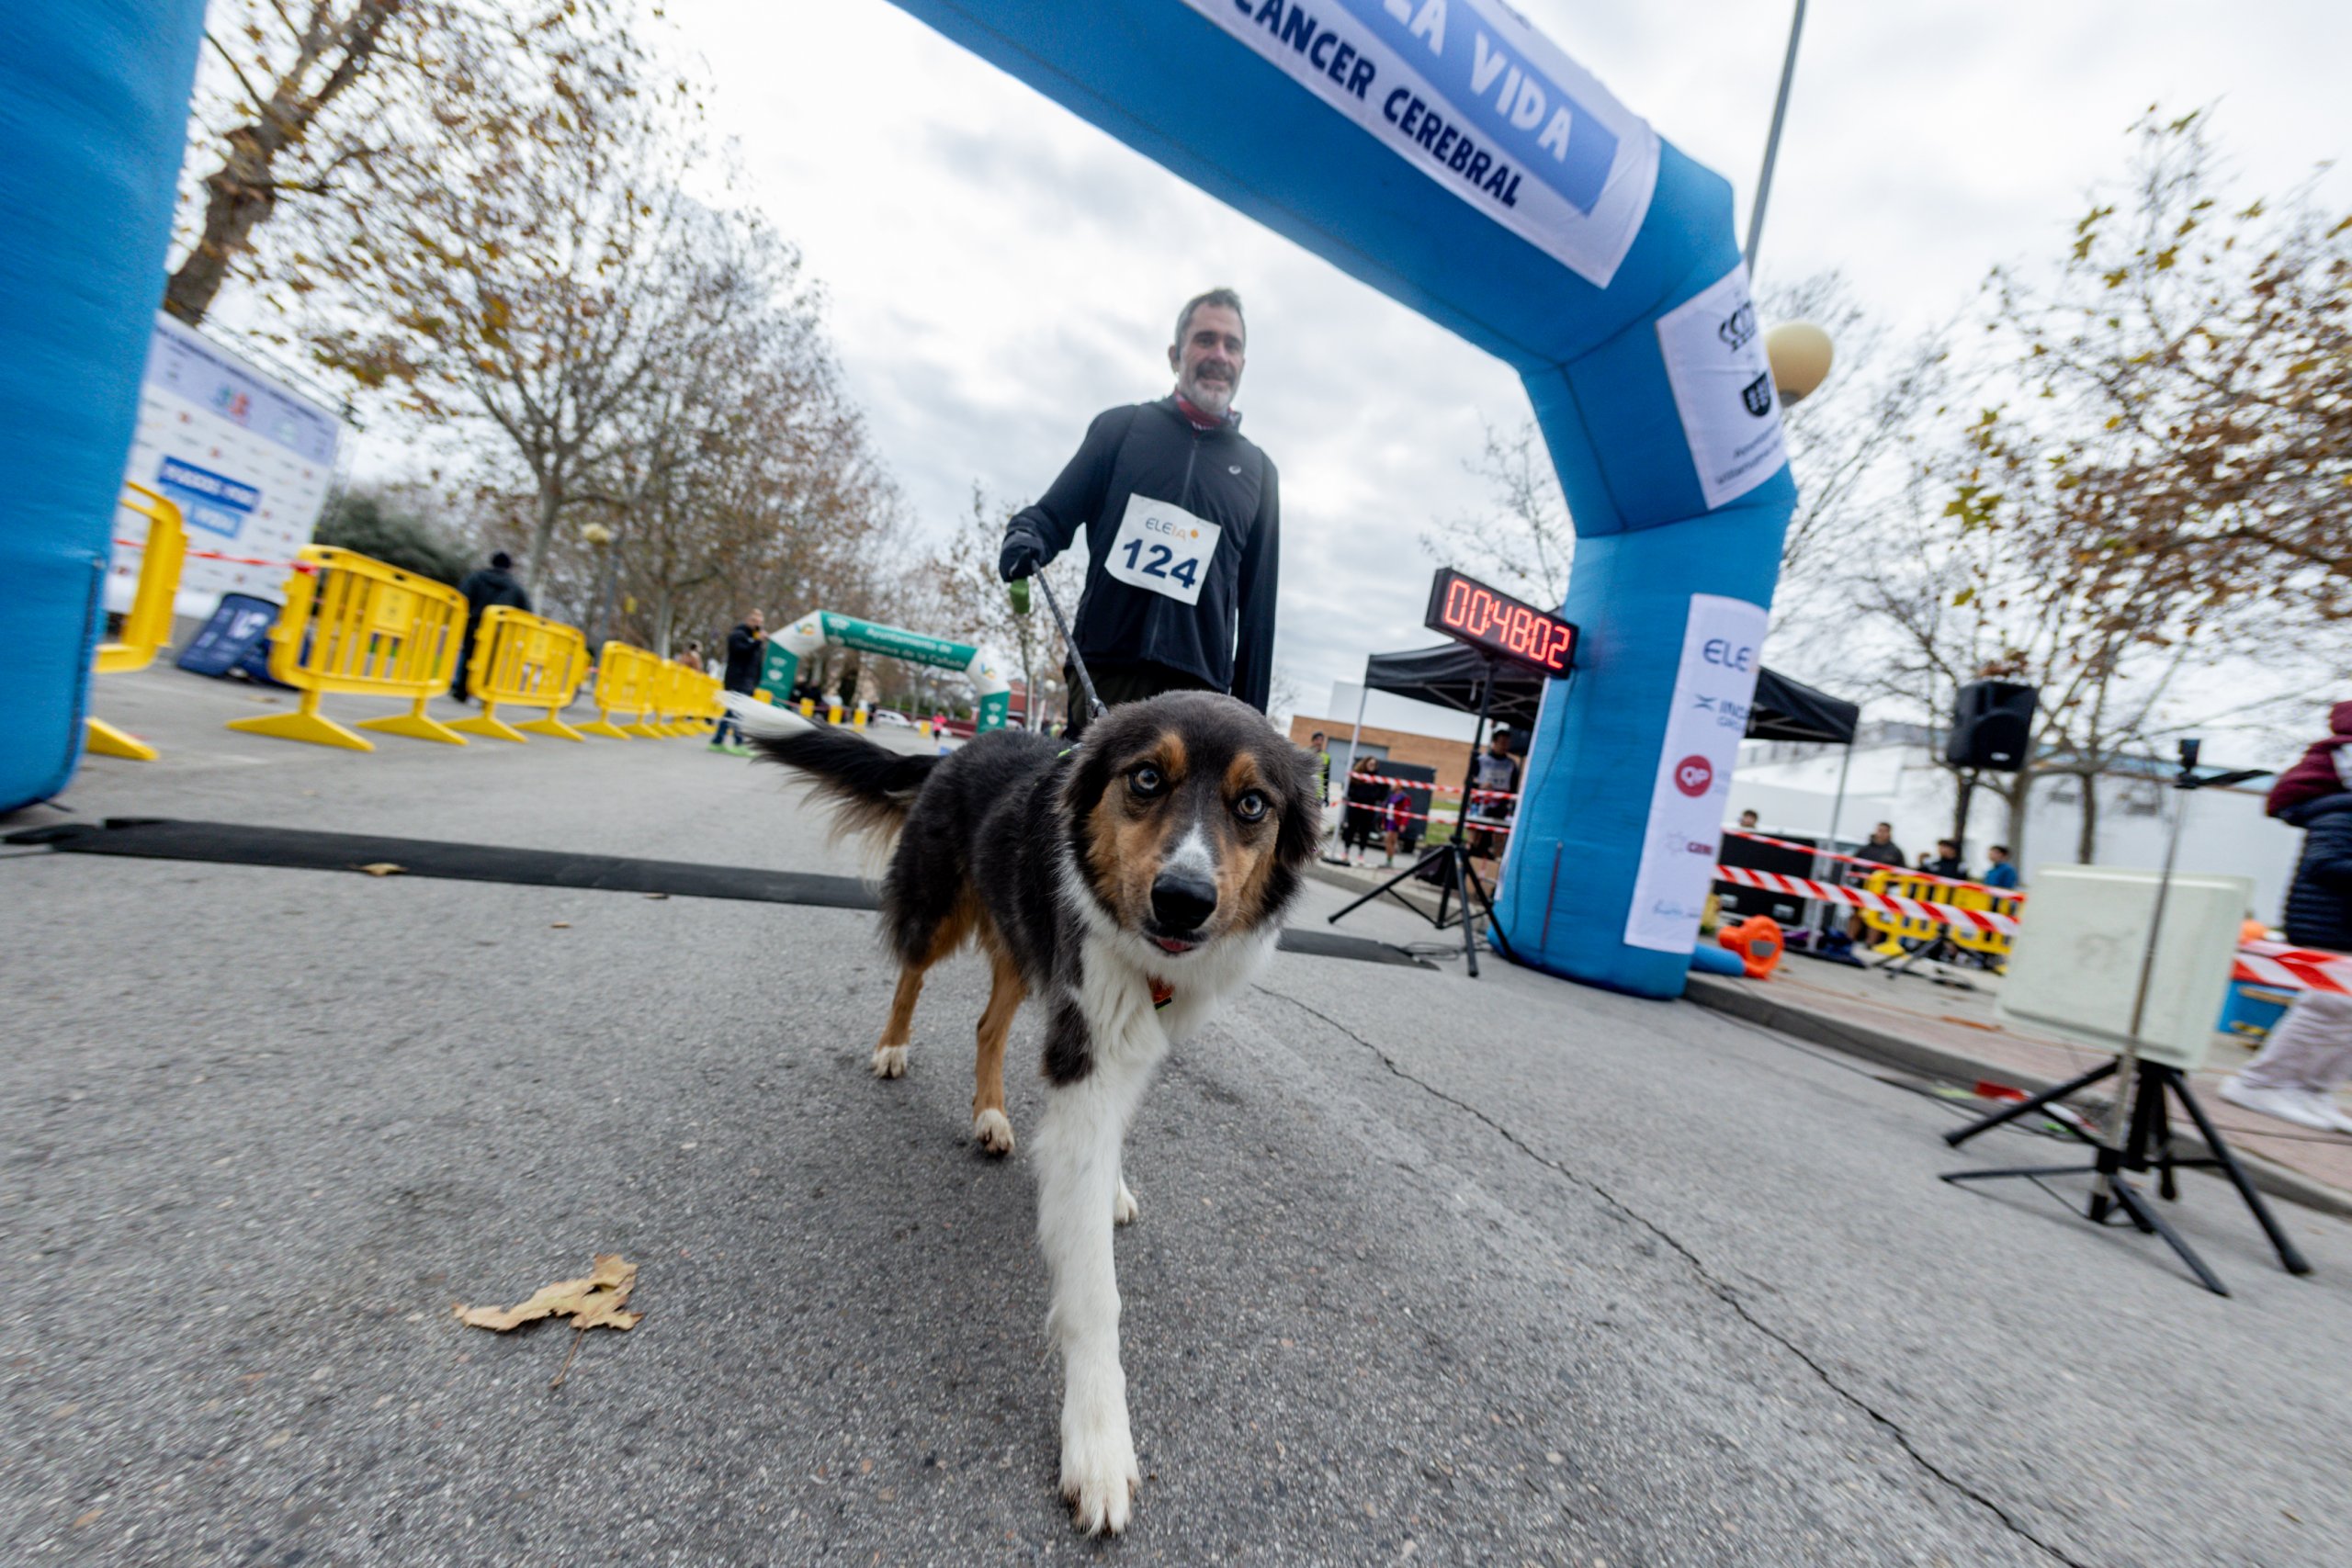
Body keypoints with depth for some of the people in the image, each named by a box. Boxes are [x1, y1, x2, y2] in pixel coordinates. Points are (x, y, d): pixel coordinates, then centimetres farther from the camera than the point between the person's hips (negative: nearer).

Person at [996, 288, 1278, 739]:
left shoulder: (1257, 470, 16)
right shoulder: (1120, 426, 13)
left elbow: (1258, 603, 13)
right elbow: (1053, 514, 12)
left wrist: (1252, 712, 8)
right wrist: (1026, 536, -14)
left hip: (1196, 686, 1)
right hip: (1104, 671, -1)